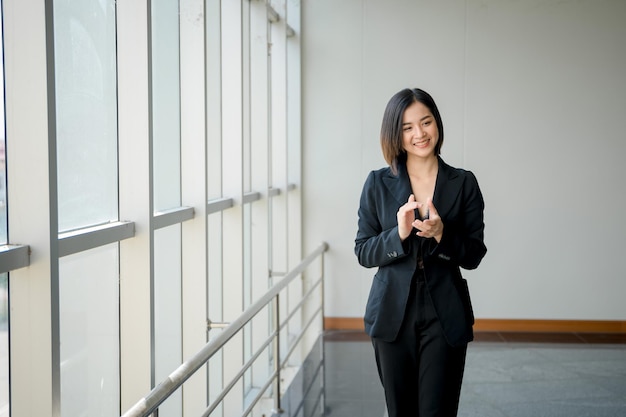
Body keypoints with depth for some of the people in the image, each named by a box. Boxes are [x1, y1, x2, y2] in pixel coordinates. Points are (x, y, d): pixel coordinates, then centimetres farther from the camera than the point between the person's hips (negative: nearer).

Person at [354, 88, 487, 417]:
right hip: (393, 315, 1)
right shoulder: (378, 183, 1)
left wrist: (441, 234, -19)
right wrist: (399, 234, -18)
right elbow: (363, 253, 0)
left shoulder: (463, 183, 0)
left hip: (445, 316, -1)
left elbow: (474, 255, 0)